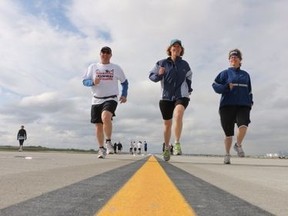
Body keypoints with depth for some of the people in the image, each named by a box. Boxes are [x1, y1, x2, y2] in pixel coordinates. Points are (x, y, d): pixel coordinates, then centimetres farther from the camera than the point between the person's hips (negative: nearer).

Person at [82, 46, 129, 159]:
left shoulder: (116, 68, 8)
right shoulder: (93, 67, 9)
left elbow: (124, 82, 16)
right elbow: (85, 81, 5)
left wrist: (124, 95, 3)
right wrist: (93, 82, -16)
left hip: (111, 99, -2)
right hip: (96, 100, 3)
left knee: (106, 117, -31)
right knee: (98, 126, 6)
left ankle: (108, 142, -12)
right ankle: (101, 149, 23)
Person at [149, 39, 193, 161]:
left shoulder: (185, 64, 9)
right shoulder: (162, 63, 2)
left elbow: (188, 77, 25)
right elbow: (151, 76, 3)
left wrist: (189, 89, 14)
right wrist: (159, 75, -17)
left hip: (181, 96, 0)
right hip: (166, 97, 1)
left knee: (178, 115, -31)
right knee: (167, 124, 9)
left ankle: (177, 143, -23)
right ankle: (166, 148, 27)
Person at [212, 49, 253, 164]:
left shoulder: (245, 74, 19)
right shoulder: (225, 73, 8)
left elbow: (249, 90, 25)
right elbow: (215, 85, -2)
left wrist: (250, 101, 11)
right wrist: (227, 87, -17)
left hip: (243, 105, 2)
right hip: (228, 105, -2)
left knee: (243, 125, -24)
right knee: (228, 132, 3)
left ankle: (238, 145, 4)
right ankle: (227, 154, 20)